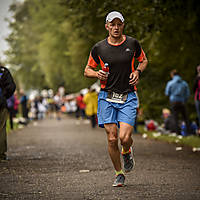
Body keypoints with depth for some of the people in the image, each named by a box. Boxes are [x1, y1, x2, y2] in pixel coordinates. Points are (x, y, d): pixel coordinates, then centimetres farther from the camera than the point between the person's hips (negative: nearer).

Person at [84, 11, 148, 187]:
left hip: (128, 98, 0)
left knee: (125, 137, -15)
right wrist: (97, 74, -10)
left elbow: (144, 60, 19)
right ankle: (119, 174, 15)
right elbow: (87, 70, 12)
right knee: (112, 139, -4)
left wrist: (138, 72, -1)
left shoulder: (132, 43, 2)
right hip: (107, 97, 1)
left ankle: (127, 152, 22)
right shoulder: (99, 48, 1)